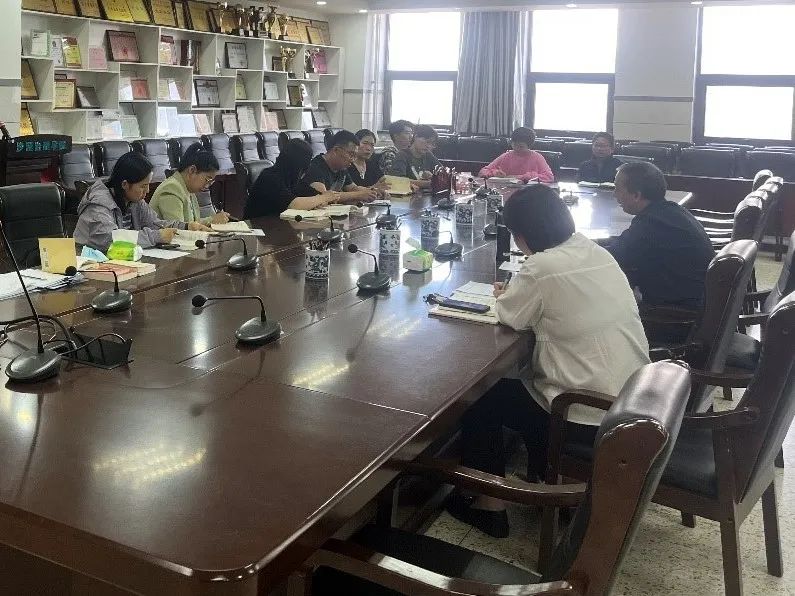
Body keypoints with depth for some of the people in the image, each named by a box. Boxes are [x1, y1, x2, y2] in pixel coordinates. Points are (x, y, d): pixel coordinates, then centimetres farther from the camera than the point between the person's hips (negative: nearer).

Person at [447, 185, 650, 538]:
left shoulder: (542, 267, -20)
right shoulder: (596, 252, 5)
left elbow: (510, 317, -6)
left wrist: (506, 296, 14)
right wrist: (519, 292, 9)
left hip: (593, 416, -8)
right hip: (633, 400, 8)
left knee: (481, 400, 11)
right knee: (527, 380, 31)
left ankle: (489, 506, 20)